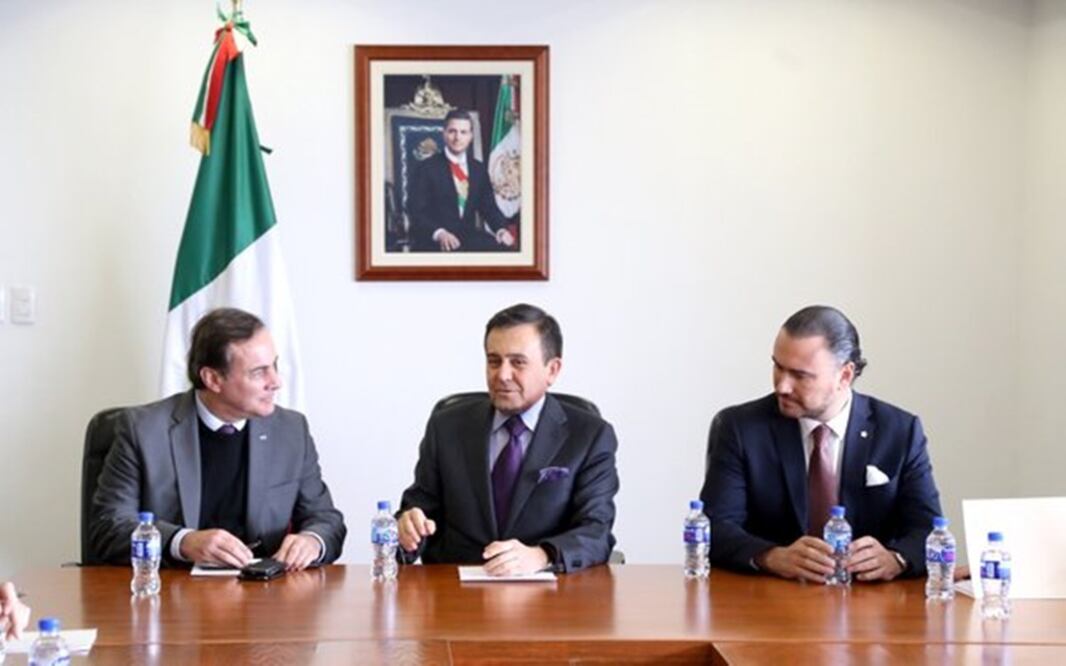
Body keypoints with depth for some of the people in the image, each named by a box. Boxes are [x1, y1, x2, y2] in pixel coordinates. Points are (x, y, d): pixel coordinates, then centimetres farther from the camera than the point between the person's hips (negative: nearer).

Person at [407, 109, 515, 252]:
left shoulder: (479, 169, 16)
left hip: (469, 237, 5)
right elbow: (416, 210, -7)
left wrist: (501, 229, -9)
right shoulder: (427, 168, 1)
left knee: (506, 247, -23)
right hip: (434, 241, -5)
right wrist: (439, 232, -26)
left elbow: (489, 207, 15)